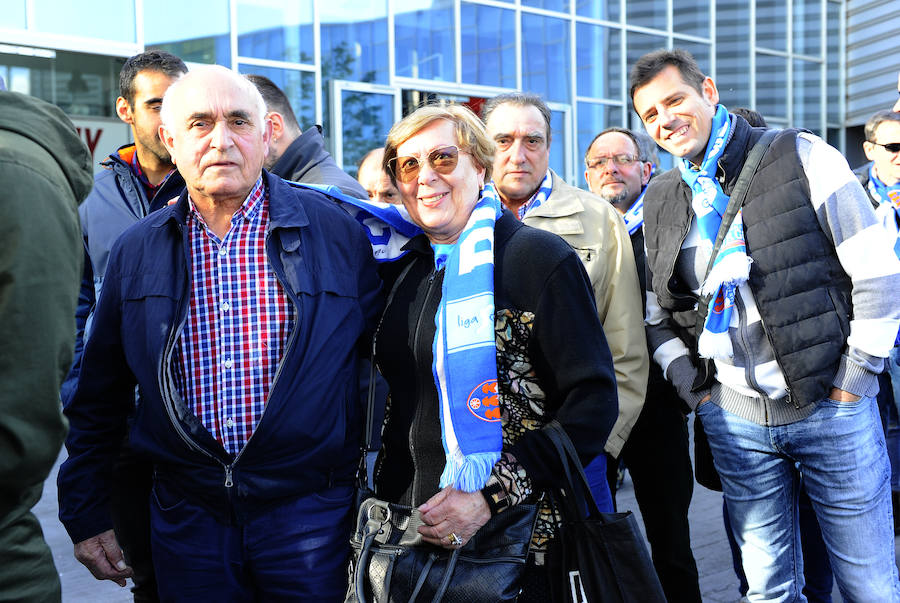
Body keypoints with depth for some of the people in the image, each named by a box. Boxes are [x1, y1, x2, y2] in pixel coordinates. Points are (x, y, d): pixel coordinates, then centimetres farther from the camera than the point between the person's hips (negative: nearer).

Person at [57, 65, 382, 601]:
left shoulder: (337, 232, -5)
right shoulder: (136, 251, 4)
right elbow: (100, 400, 10)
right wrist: (86, 513, 10)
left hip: (310, 512, -2)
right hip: (187, 516, 2)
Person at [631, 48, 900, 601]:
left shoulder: (803, 158, -5)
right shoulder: (661, 203, 7)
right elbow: (658, 315, 16)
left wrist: (855, 379, -8)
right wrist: (691, 384, 3)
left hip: (832, 405, -3)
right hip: (736, 418, 3)